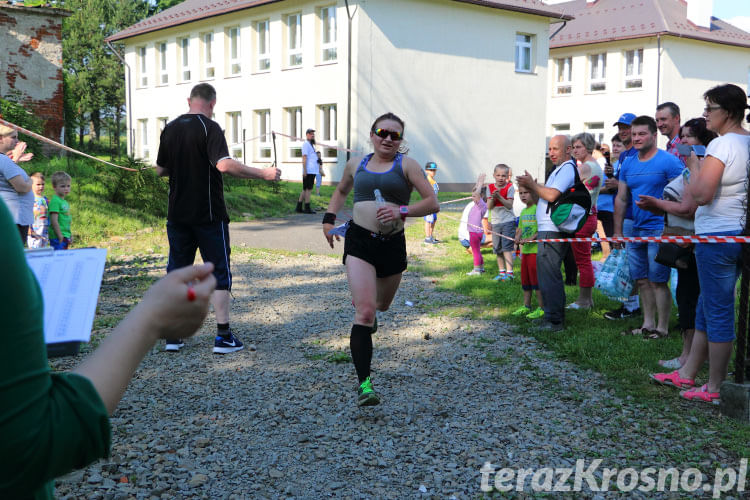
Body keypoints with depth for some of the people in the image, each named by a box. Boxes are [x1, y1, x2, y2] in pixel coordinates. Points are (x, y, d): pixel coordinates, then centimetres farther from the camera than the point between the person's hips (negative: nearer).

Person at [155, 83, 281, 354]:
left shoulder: (169, 128, 8)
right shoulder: (209, 128, -12)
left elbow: (160, 169, 16)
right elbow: (224, 165, -26)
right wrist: (263, 173, -21)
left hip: (177, 214, 5)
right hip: (208, 215, -5)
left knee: (177, 271, 12)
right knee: (219, 273, 4)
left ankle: (173, 336, 14)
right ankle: (223, 336, 5)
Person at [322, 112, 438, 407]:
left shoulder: (406, 165, 0)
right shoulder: (356, 164, 10)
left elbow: (432, 203, -7)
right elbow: (341, 191, 30)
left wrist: (402, 210, -22)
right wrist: (329, 218, 16)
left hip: (393, 245, 1)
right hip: (359, 241, 0)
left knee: (382, 304, 23)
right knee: (364, 312, -15)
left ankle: (365, 305, 63)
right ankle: (364, 383, -16)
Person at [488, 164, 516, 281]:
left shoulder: (510, 187, -5)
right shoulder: (491, 187, 5)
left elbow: (509, 205, -12)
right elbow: (489, 206, -1)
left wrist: (499, 197, -23)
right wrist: (492, 198, -20)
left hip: (508, 221, -5)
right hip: (495, 222, 5)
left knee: (507, 247, -12)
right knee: (498, 249, 10)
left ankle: (509, 272, -12)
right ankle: (501, 272, 22)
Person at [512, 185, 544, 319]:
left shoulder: (538, 209, -12)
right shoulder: (523, 212, 15)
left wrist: (531, 238, -24)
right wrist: (518, 237, 1)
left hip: (536, 249, -9)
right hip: (524, 250, 9)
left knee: (536, 278, -6)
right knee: (525, 278, 15)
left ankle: (542, 308, 2)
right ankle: (526, 306, 26)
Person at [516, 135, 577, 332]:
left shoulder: (567, 168, -11)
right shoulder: (561, 169, 22)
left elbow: (552, 195, -22)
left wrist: (532, 184, -8)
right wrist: (531, 187, 8)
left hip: (553, 232, -11)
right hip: (548, 229, 11)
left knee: (548, 274, -11)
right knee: (549, 273, 17)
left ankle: (555, 321, -8)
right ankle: (553, 316, 25)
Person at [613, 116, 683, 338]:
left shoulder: (668, 161, -7)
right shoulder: (628, 165, 12)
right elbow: (621, 199, 17)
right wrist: (617, 232, 15)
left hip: (659, 230, -7)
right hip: (636, 231, 7)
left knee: (657, 281, -4)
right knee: (641, 280, 11)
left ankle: (662, 328, 6)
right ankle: (648, 324, 22)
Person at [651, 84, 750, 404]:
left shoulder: (722, 144, -16)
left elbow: (700, 195, -23)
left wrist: (693, 164, -7)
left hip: (716, 237, -10)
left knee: (717, 314, -2)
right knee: (705, 310, 16)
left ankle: (714, 389, 7)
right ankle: (686, 374, 26)